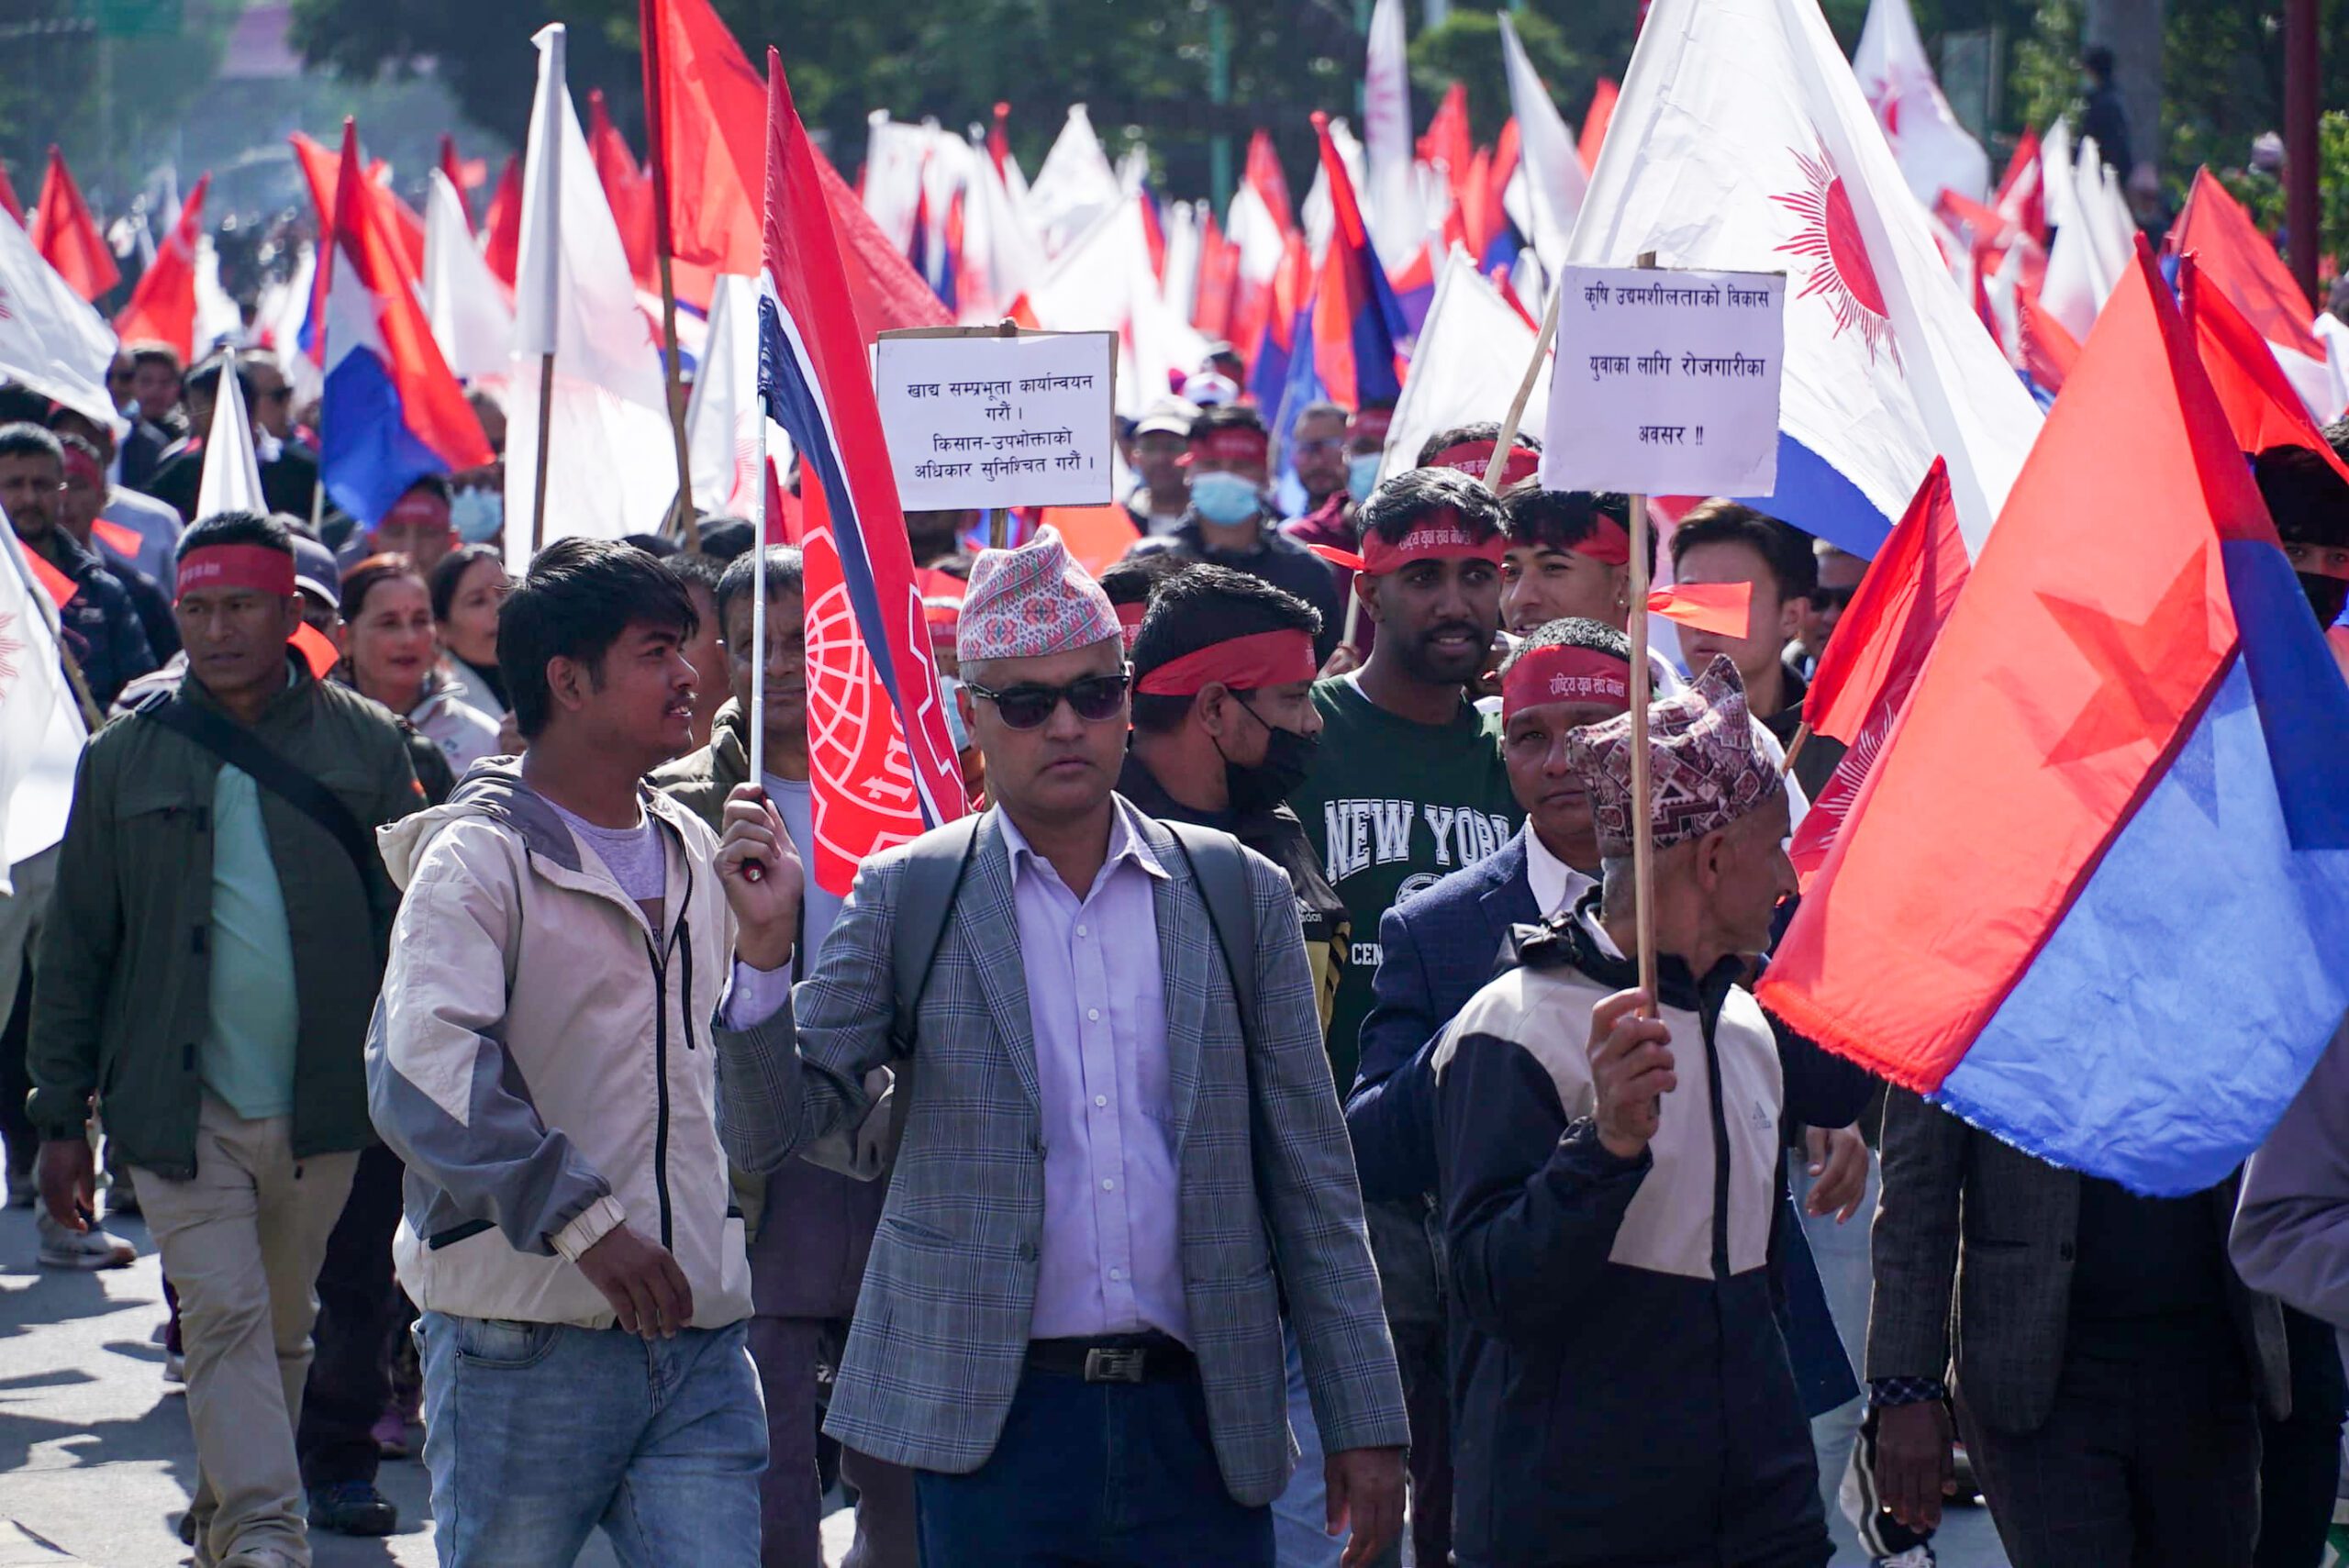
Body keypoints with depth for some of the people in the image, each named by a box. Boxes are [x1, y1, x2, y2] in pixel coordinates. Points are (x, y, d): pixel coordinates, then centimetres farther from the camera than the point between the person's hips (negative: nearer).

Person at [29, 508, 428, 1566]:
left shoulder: (364, 746, 3)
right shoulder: (128, 757, 3)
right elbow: (74, 949, 6)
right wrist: (60, 1116, 3)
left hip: (321, 1103, 1)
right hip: (180, 1105, -1)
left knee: (282, 1328, 11)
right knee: (223, 1313, -13)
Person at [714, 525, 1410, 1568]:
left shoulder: (1242, 895, 7)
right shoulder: (907, 898, 4)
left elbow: (1311, 1180, 8)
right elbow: (781, 1120, -1)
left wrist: (1362, 1424, 4)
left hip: (1199, 1424, 1)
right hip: (994, 1427, -1)